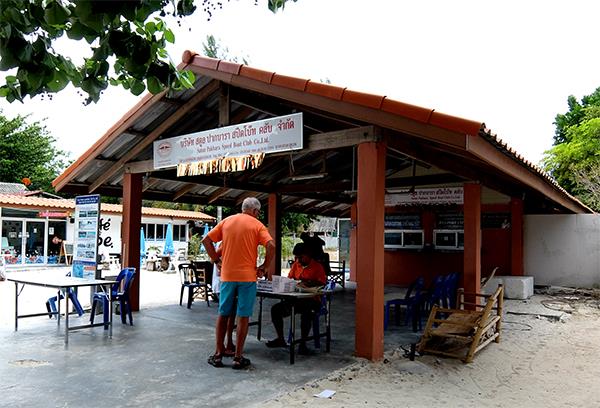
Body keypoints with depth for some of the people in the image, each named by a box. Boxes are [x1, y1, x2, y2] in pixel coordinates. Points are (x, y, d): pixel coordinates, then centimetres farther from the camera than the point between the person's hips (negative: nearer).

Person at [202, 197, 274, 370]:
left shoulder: (226, 221, 10)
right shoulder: (257, 225, -1)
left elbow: (206, 240, 7)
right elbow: (271, 246, -14)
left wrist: (217, 260, 10)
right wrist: (264, 268, -5)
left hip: (227, 275, 3)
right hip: (247, 276, -3)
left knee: (223, 314, 14)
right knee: (243, 316, 4)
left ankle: (218, 354, 18)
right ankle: (238, 357, 8)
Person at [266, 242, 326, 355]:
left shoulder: (317, 266, -4)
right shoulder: (295, 265, 14)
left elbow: (322, 284, -14)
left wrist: (309, 283, -30)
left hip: (312, 300, -6)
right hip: (296, 299, 6)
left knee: (305, 313, -37)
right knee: (275, 309, -11)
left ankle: (303, 343, -21)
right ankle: (280, 339, 0)